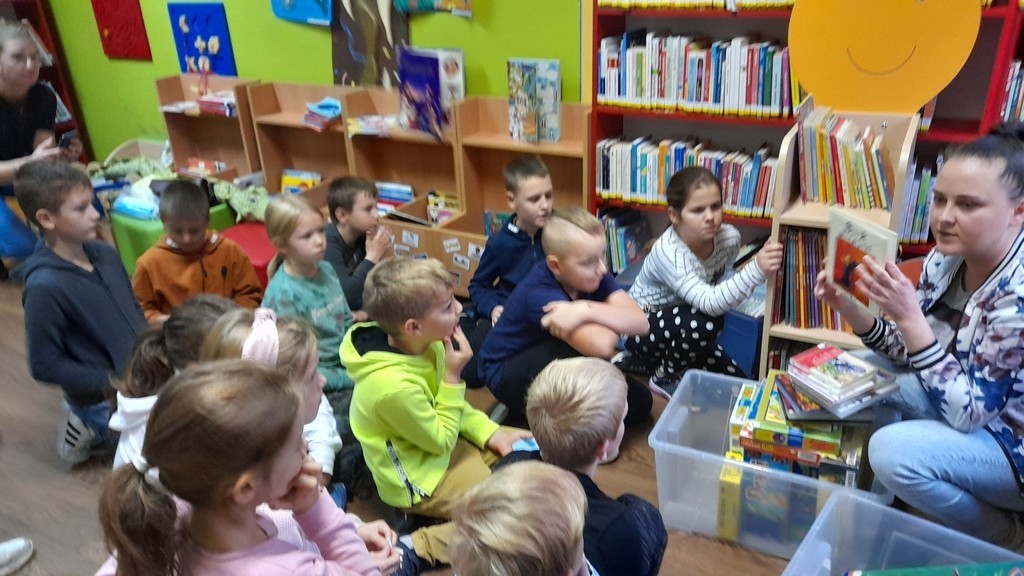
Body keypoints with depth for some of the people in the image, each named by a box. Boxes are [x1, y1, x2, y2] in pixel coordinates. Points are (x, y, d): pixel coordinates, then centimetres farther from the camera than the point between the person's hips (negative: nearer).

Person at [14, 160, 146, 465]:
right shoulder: (45, 286, -22)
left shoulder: (105, 253, -2)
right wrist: (113, 384, -18)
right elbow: (45, 366, -18)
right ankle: (94, 426, 11)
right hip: (106, 401, -7)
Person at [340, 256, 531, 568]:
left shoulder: (422, 343, -12)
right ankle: (417, 547, -9)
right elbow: (442, 441, -21)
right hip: (420, 476, -8)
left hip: (438, 441, 8)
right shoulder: (394, 384, -36)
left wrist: (489, 432, -2)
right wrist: (453, 376, -24)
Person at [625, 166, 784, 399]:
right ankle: (666, 378, -5)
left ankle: (658, 361, 19)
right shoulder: (668, 253, -34)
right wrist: (756, 270, -54)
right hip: (640, 328, -7)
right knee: (708, 322, -35)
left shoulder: (729, 238, -14)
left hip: (684, 330, 7)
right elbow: (710, 303, -45)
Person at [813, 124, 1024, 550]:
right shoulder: (946, 259, -9)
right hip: (961, 398, 8)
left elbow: (968, 413, -30)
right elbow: (910, 354, 0)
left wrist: (909, 316, -38)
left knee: (893, 451, -29)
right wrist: (849, 308, -18)